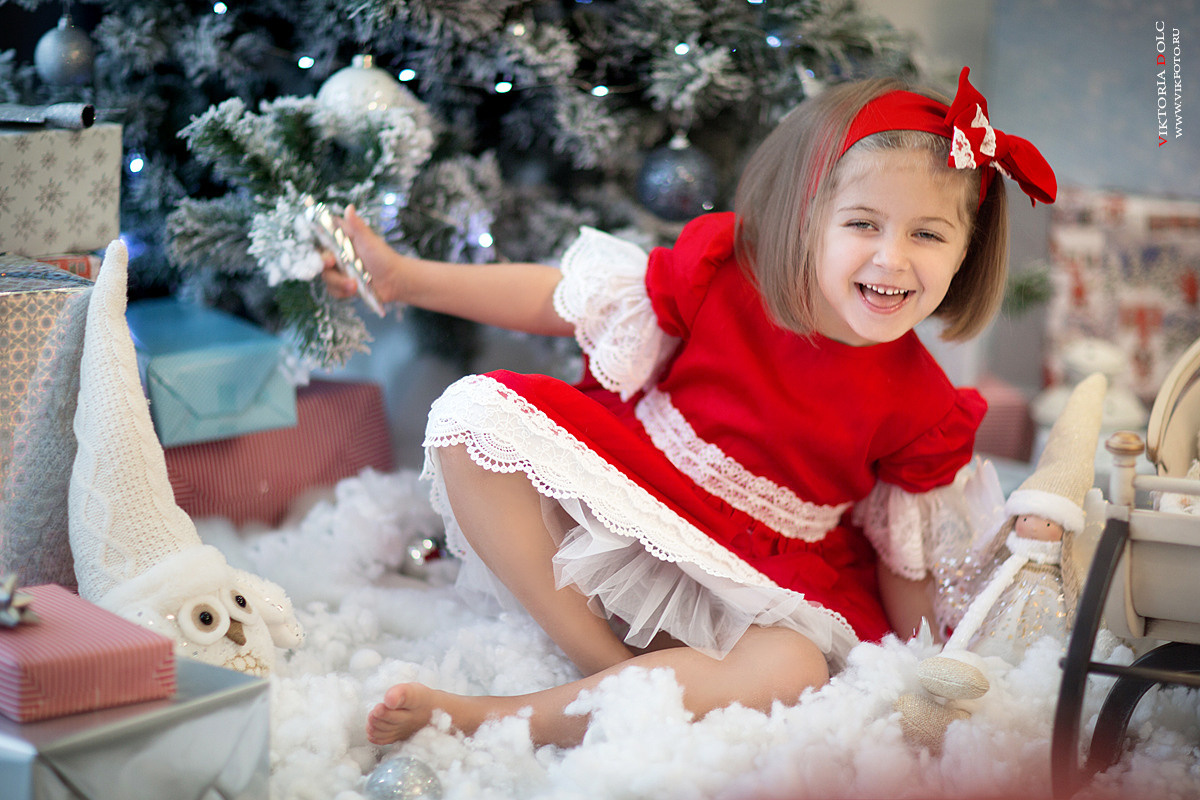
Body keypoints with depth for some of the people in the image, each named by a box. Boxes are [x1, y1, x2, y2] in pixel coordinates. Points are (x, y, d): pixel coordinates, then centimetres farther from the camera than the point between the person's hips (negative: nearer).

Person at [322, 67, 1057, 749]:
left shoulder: (918, 406, -10)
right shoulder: (721, 267, -13)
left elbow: (906, 553, 4)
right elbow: (561, 298, -3)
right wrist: (403, 276, -4)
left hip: (757, 589, -1)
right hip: (609, 507, 1)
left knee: (790, 673, -35)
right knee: (476, 415, -20)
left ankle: (490, 717, -32)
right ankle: (607, 662, -21)